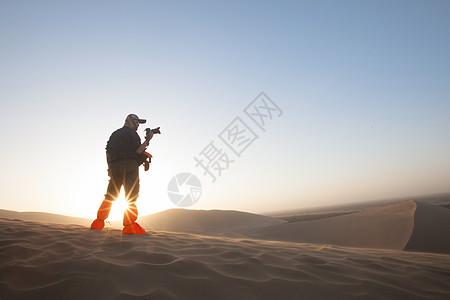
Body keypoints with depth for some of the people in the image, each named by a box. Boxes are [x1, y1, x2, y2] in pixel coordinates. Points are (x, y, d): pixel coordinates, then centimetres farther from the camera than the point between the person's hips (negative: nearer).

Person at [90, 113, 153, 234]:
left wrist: (110, 167, 21)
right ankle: (129, 226, -14)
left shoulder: (114, 134, 23)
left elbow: (108, 152, 19)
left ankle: (98, 222, 18)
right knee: (131, 196, -8)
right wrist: (147, 140, 0)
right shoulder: (131, 133, 0)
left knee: (110, 196, 15)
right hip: (129, 167, -7)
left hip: (114, 167, 7)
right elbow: (138, 151, -9)